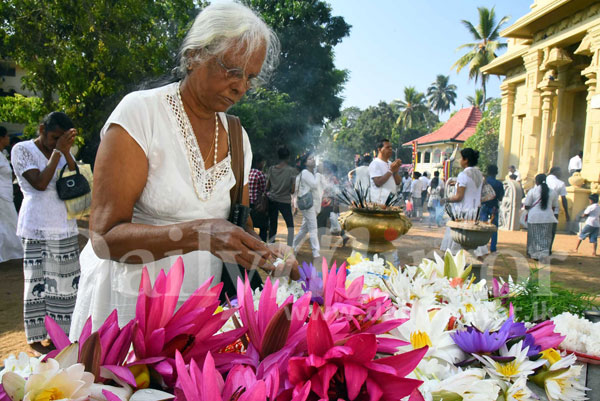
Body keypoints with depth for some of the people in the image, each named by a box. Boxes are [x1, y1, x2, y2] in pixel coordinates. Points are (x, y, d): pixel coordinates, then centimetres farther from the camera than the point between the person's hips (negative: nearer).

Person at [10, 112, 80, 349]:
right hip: (37, 228, -5)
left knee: (64, 280, 7)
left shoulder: (63, 152, 10)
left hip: (65, 227, 5)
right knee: (38, 281, 0)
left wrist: (66, 152, -10)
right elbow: (40, 183, -17)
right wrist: (57, 151, -16)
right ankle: (35, 338, 13)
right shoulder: (22, 150, -4)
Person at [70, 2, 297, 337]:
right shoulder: (141, 112, -14)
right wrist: (199, 234, -33)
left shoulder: (236, 135, 3)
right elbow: (106, 236, -20)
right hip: (129, 300, -4)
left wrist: (265, 254, -12)